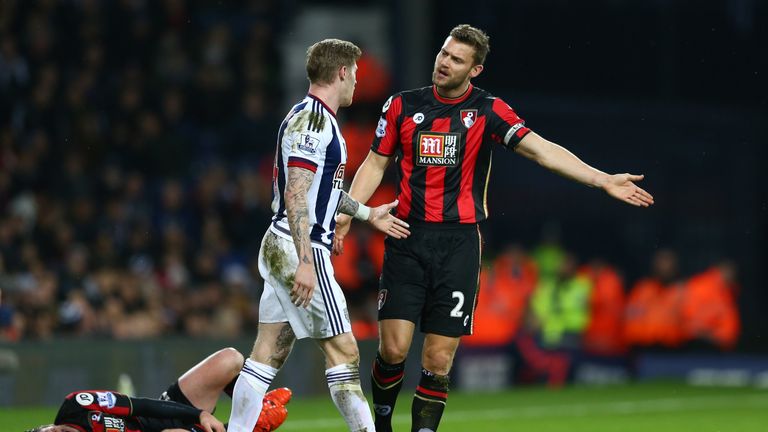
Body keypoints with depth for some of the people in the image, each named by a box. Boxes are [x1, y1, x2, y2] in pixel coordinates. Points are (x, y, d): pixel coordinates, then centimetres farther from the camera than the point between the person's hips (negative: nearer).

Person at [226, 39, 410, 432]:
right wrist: (306, 263, -26)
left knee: (269, 354, 7)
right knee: (343, 351, -5)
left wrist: (367, 214, 37)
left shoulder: (316, 118, 17)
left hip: (280, 248, 10)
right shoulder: (312, 120, -15)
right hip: (300, 251, -10)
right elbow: (295, 196, -22)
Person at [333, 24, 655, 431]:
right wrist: (346, 215, 0)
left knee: (438, 362, -2)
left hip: (458, 244, 0)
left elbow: (541, 150, -8)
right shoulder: (402, 106, 5)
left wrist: (604, 180, -17)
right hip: (407, 240, 1)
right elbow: (374, 165, 12)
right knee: (393, 349, -7)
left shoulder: (488, 110, 0)